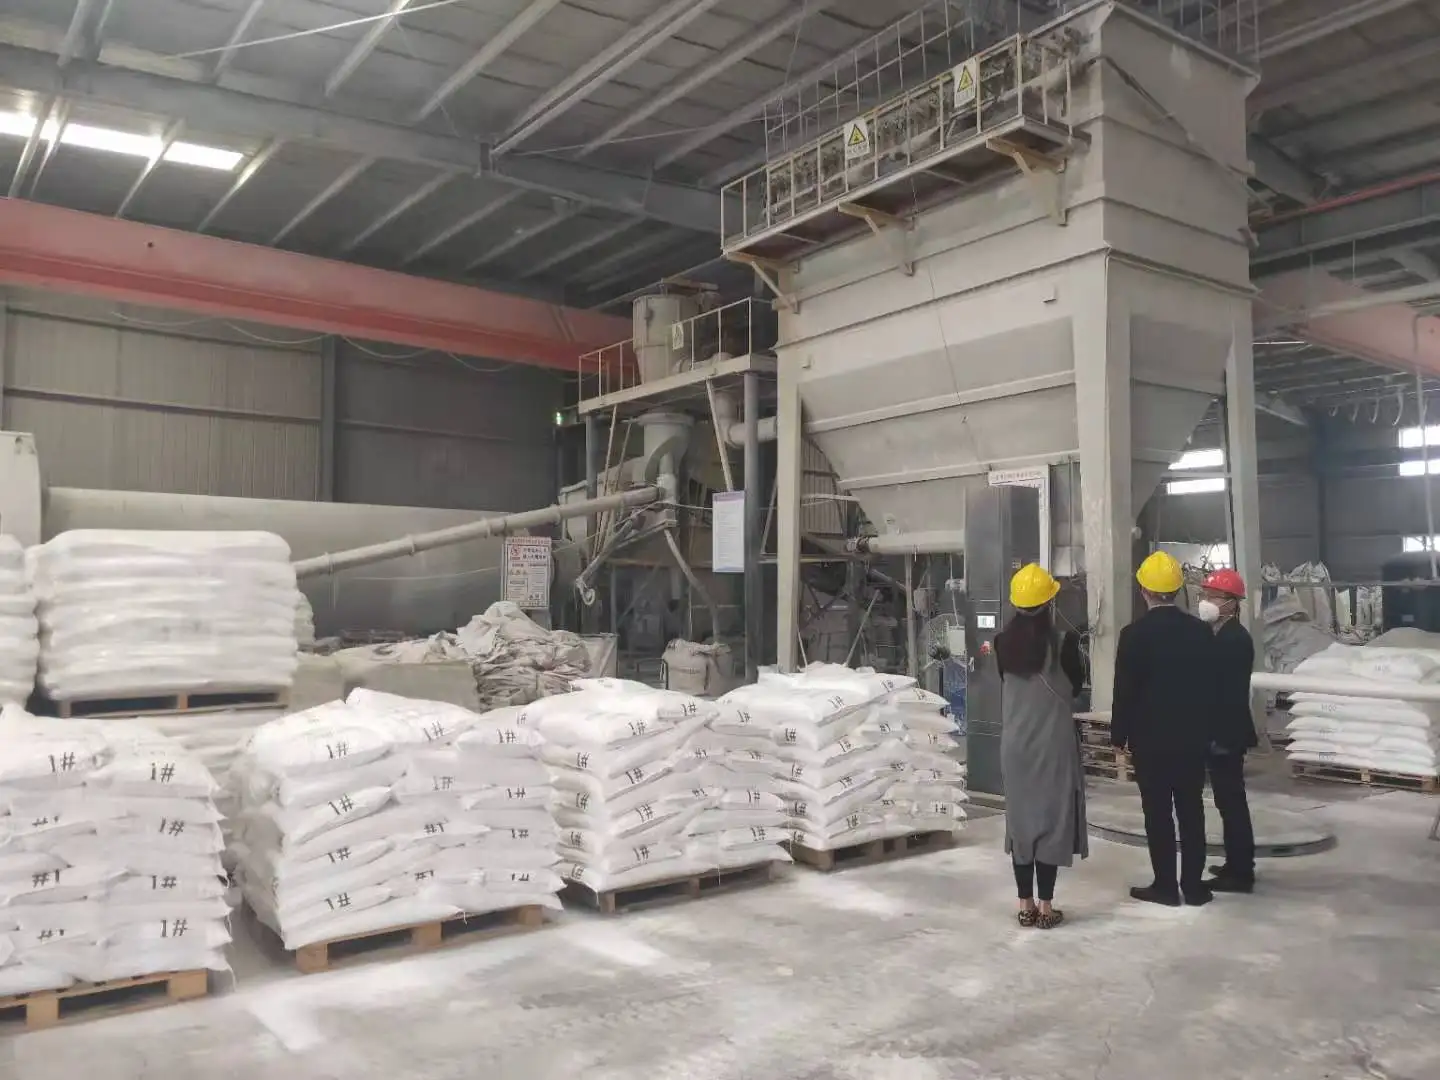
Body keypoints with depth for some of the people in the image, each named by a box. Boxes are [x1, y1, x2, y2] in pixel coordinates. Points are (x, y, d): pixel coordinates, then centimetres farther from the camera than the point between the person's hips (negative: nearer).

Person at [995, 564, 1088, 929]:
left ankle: (1026, 905, 16)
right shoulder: (1060, 642, -13)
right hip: (1052, 742, -3)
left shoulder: (1004, 642, -3)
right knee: (1051, 819, 5)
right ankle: (1046, 907, 9)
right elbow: (1074, 687, 0)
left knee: (1020, 819, 10)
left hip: (1014, 742, 4)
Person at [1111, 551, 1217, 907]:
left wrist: (1119, 734, 1)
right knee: (1191, 810, 10)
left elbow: (1124, 690, -10)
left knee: (1158, 812, 2)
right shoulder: (1201, 630, 0)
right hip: (1192, 735, 4)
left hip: (1149, 737, -4)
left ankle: (1166, 885, 7)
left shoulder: (1134, 634, -13)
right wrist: (1206, 729, 17)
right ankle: (1194, 885, 15)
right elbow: (1210, 685, 7)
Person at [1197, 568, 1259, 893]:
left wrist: (1219, 736, -22)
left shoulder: (1235, 638, -16)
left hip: (1226, 735, -9)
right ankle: (1238, 865, 26)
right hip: (1222, 733, 9)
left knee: (1230, 802, -3)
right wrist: (1213, 733, 14)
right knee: (1230, 801, 16)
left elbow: (1232, 691, -21)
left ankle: (1240, 873, 4)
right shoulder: (1222, 635, 12)